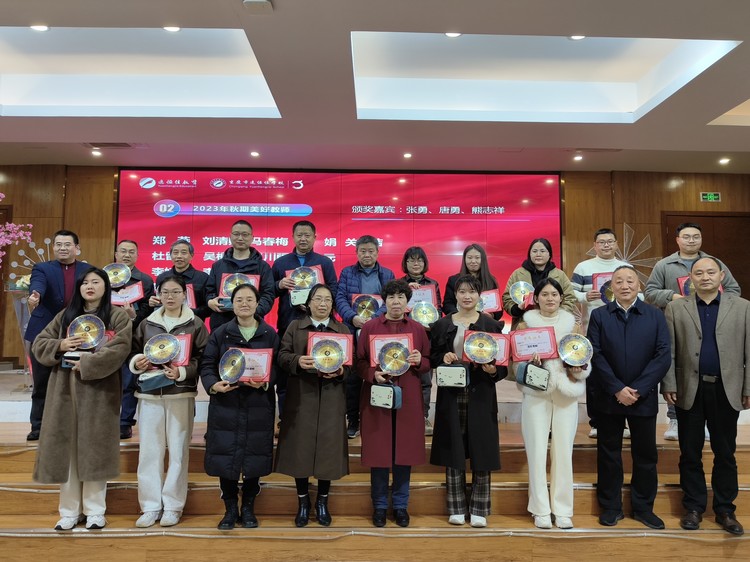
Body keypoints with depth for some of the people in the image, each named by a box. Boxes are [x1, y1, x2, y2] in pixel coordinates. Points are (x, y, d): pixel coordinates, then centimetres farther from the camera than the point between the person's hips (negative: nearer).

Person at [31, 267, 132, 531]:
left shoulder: (117, 316, -1)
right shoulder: (65, 315, 13)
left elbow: (120, 350, -13)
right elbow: (39, 344, 12)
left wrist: (86, 364, -18)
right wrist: (60, 346, -8)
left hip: (99, 391, -4)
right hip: (65, 389, 4)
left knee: (95, 449, 3)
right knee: (66, 449, 6)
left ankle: (95, 511, 16)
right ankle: (69, 511, 19)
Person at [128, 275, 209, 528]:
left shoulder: (196, 324, 2)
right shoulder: (146, 324, 11)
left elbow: (203, 359, -4)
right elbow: (133, 352, 12)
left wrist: (182, 372, -19)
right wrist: (136, 362, -10)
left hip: (181, 394, -2)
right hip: (149, 394, 3)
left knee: (178, 451, 2)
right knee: (149, 451, 5)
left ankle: (173, 505, 15)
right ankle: (150, 506, 17)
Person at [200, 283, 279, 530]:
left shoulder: (269, 334, 3)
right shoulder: (220, 333, 4)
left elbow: (278, 367, 0)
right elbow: (207, 365, 2)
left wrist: (265, 383, -18)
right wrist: (213, 385, -17)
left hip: (258, 406, 0)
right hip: (226, 404, 0)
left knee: (254, 456, 5)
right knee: (225, 456, 2)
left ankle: (248, 509, 24)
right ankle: (230, 509, 21)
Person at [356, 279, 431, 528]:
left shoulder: (418, 329, 7)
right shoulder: (369, 327, 2)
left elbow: (429, 362, 10)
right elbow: (359, 361, 2)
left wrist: (419, 361, -11)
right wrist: (373, 374, -16)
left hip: (408, 398, 2)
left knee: (405, 451, 6)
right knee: (378, 452, 4)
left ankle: (401, 505, 23)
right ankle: (379, 506, 20)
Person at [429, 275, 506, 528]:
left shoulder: (491, 325, 3)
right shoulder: (442, 325, 6)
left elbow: (502, 363, 4)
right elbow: (431, 358, 10)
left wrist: (493, 370, -16)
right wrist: (443, 358, -10)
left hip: (480, 396, -1)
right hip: (451, 396, 1)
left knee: (481, 451, 3)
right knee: (453, 451, 5)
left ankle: (479, 509, 18)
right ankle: (456, 507, 19)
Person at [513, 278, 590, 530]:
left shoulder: (572, 323, 9)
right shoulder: (526, 323, 5)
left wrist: (578, 370, -9)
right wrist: (530, 362, -18)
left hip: (566, 393, 1)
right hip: (536, 393, -1)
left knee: (564, 450, 3)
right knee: (537, 450, -2)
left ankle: (563, 509, 16)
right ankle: (541, 510, 10)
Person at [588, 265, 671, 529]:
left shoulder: (655, 315, 3)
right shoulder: (598, 315, 2)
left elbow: (663, 356, -5)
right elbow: (595, 355, -6)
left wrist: (638, 389, -14)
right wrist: (618, 389, -14)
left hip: (644, 397, 1)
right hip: (608, 397, 0)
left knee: (645, 454, 11)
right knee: (609, 453, 9)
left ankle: (643, 507, 27)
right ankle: (610, 507, 22)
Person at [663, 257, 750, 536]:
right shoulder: (676, 308, 2)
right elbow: (668, 351, 0)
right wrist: (669, 385, -5)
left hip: (726, 390, 0)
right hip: (689, 390, 0)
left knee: (725, 453, 10)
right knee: (690, 453, 9)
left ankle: (725, 509, 25)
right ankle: (694, 506, 22)